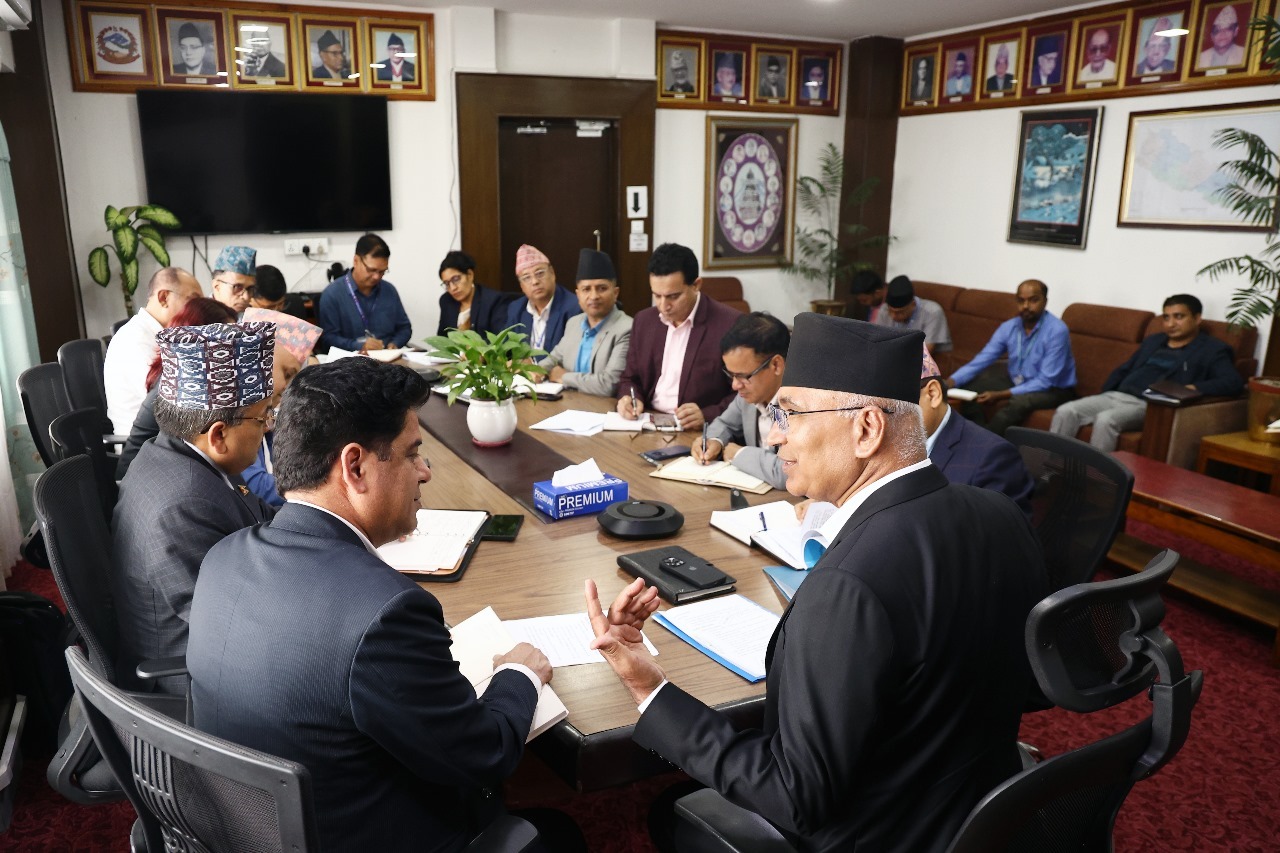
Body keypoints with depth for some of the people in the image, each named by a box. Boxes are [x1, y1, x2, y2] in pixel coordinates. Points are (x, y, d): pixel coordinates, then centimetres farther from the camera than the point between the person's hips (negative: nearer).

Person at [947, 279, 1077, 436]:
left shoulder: (1057, 331, -23)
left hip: (1054, 389, -6)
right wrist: (951, 381, -26)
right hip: (1017, 382, 6)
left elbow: (1046, 381, -26)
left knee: (1019, 402, -36)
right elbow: (981, 360, -9)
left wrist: (1001, 395, -32)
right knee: (970, 385, -8)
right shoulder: (1008, 327, -5)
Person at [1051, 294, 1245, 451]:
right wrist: (1101, 397, 11)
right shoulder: (1152, 341, 26)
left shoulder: (1212, 350, 5)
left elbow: (1234, 382, -10)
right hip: (1116, 396, 6)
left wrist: (1195, 388, -27)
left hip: (1151, 406, -6)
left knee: (1105, 419, -36)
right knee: (1065, 411, -19)